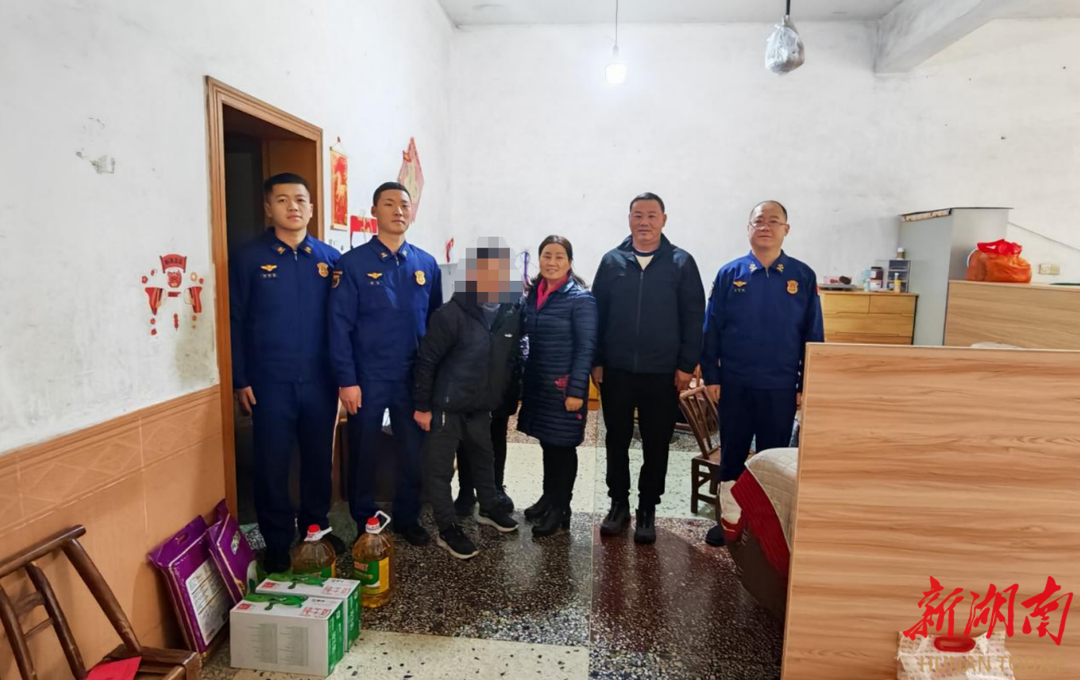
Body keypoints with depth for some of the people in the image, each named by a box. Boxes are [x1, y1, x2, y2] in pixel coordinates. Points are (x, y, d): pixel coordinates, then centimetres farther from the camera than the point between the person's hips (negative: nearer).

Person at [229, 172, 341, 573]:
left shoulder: (329, 258, 4)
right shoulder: (248, 258, -1)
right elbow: (234, 322, -1)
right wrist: (240, 380, -5)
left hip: (320, 380, 2)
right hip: (270, 382, -2)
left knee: (320, 459, 12)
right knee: (272, 465, 7)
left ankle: (317, 530, 31)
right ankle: (278, 543, 24)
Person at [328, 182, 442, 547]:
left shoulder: (427, 264, 4)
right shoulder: (353, 263, -6)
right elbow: (339, 325, -9)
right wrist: (346, 380, -13)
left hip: (413, 377, 3)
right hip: (367, 378, -3)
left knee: (414, 452, 12)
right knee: (364, 454, 11)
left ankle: (407, 518, 32)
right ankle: (365, 524, 30)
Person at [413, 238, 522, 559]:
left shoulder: (512, 313, -3)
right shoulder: (452, 314, -19)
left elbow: (512, 359, 10)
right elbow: (426, 361, -15)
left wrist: (505, 397, 9)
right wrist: (422, 406, -12)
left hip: (482, 407, 6)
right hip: (447, 406, -5)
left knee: (484, 460, 22)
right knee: (440, 468, 4)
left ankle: (489, 509, 42)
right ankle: (448, 530, 18)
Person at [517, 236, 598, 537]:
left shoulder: (580, 298, -11)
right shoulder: (533, 294, 7)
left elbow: (586, 347, -13)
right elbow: (529, 337, 11)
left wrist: (576, 390, -17)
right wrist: (523, 379, 7)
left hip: (564, 385, -5)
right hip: (537, 383, 5)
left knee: (562, 445, 5)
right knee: (547, 442, 15)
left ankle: (560, 509, 19)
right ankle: (548, 497, 32)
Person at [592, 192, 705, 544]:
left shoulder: (682, 263, 0)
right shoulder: (612, 261, 4)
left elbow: (693, 317, -1)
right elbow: (597, 314, 5)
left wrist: (686, 365, -6)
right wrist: (596, 361, 1)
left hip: (662, 373, -1)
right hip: (616, 370, 2)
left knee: (656, 445, 9)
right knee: (617, 440, 11)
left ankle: (647, 510, 24)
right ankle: (618, 504, 28)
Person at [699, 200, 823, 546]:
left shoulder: (803, 277, 0)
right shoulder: (729, 274, -1)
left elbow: (813, 335, 2)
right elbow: (711, 328, 0)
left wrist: (806, 384, 0)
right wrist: (710, 377, -4)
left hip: (781, 387, 0)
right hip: (734, 384, 0)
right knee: (732, 455, 12)